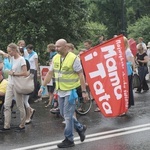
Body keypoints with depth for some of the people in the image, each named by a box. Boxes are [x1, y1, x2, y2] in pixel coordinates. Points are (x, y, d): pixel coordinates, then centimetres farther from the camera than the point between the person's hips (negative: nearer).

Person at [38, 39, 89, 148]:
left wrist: (84, 91, -16)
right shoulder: (55, 58, 5)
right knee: (64, 114, 14)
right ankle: (80, 128, 33)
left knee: (68, 115, -3)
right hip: (60, 91, 7)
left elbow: (80, 75, -14)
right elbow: (50, 73, 10)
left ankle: (69, 140, 8)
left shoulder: (73, 58, -15)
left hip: (71, 91, -7)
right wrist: (43, 87, 6)